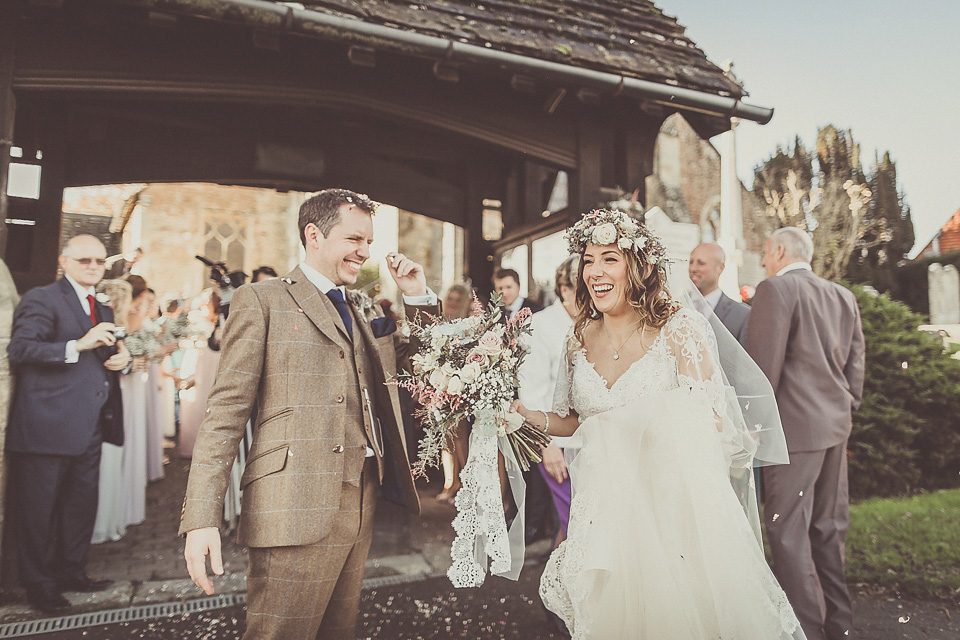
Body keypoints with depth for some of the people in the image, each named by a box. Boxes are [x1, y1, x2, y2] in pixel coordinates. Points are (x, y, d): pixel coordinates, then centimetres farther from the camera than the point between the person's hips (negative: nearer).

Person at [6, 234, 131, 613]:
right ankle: (39, 585, 21)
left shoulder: (101, 309, 18)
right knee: (39, 508, 6)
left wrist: (121, 358, 4)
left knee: (82, 504, 16)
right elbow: (19, 349, -21)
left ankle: (71, 572, 32)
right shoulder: (41, 299, -7)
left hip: (88, 427, 8)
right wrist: (78, 344, -32)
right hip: (47, 426, -8)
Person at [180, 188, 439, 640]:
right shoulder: (261, 301, -1)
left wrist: (419, 297, 7)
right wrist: (201, 518, -14)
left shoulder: (366, 310, 17)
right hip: (298, 509, -6)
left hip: (360, 502, 6)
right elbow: (226, 412, -7)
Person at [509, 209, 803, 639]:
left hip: (673, 505, -4)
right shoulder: (580, 339, 3)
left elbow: (710, 423, -12)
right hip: (604, 514, 4)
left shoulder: (680, 327, -10)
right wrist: (527, 416, -4)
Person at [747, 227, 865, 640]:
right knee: (829, 528, 18)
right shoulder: (844, 297, 13)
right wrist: (846, 412, 23)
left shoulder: (776, 289, -10)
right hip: (835, 427, 8)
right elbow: (856, 366, 15)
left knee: (788, 532, 0)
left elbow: (764, 365, -16)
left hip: (796, 427, -8)